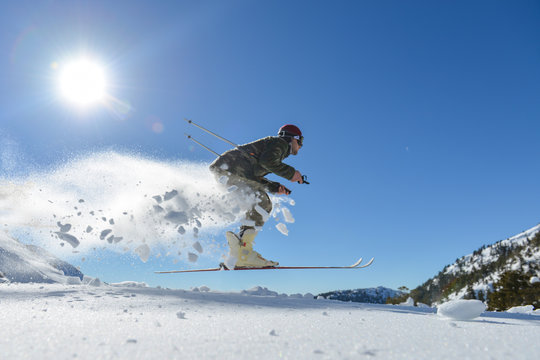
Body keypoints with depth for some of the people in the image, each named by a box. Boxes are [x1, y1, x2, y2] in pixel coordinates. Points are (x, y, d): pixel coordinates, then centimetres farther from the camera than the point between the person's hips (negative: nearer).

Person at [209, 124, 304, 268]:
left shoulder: (272, 145, 32)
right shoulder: (281, 143, 5)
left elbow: (255, 176, 24)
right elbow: (266, 161, -15)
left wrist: (275, 187, 14)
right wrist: (291, 173, -4)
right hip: (229, 168, -10)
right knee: (263, 203, -13)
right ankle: (242, 248, -25)